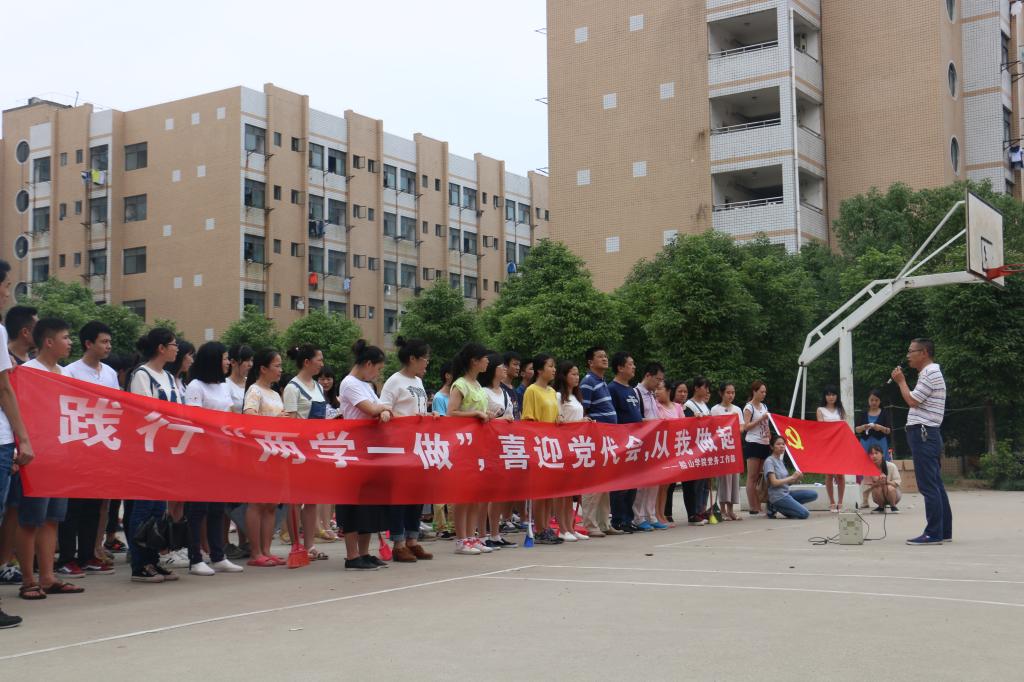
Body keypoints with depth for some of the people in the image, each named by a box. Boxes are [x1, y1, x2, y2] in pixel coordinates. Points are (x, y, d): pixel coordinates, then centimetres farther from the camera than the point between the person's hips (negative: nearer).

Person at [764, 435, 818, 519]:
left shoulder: (781, 461, 16)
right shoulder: (769, 461, -10)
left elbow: (784, 481, 12)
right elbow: (774, 482, -17)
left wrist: (796, 479, -6)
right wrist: (792, 477, -11)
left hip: (786, 493, 9)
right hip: (778, 496, -9)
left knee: (813, 495, 2)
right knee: (804, 514, -18)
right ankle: (776, 507, -3)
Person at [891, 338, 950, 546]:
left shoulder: (930, 374, -12)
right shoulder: (929, 373, 21)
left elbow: (912, 400, -14)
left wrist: (901, 381, -3)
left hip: (923, 434, -11)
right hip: (926, 434, 11)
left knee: (928, 485, -10)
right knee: (935, 485, 11)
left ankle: (933, 534, -10)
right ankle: (944, 530, 15)